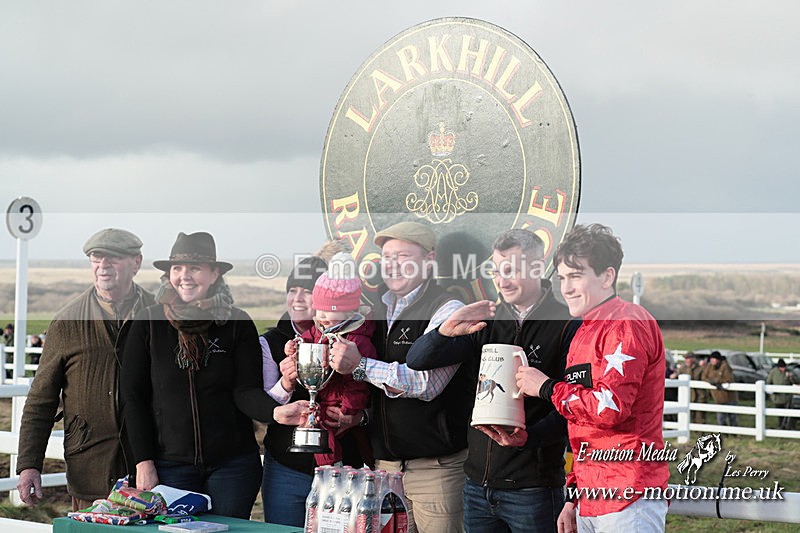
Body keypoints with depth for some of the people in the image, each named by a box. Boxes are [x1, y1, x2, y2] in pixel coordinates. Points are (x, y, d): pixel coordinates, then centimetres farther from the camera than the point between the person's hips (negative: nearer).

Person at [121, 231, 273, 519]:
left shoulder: (238, 324, 1)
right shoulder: (149, 323, 1)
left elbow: (246, 391, -5)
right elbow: (133, 396, 2)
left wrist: (279, 412, -27)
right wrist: (143, 461, -5)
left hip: (233, 463, 0)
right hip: (170, 462, 0)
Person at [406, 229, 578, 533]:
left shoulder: (567, 326, -6)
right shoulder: (487, 321, 10)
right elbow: (417, 360, 7)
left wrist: (527, 437, -26)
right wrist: (446, 332, -12)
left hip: (533, 488, -5)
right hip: (479, 483, 5)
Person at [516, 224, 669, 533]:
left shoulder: (627, 323, -9)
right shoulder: (584, 333, 20)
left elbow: (610, 407, -21)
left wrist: (546, 388, -7)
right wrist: (572, 496, 20)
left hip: (628, 496, -9)